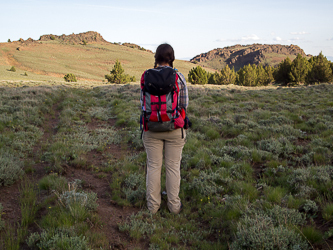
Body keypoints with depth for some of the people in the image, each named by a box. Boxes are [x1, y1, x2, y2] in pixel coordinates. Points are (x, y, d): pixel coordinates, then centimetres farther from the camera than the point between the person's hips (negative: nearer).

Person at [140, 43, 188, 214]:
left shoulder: (146, 77, -4)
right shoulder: (179, 77, -9)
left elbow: (143, 104, 0)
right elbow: (184, 104, -4)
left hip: (152, 128, 2)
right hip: (174, 128, -1)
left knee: (153, 166, 11)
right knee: (173, 167, 10)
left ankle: (153, 205, 20)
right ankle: (174, 205, 20)